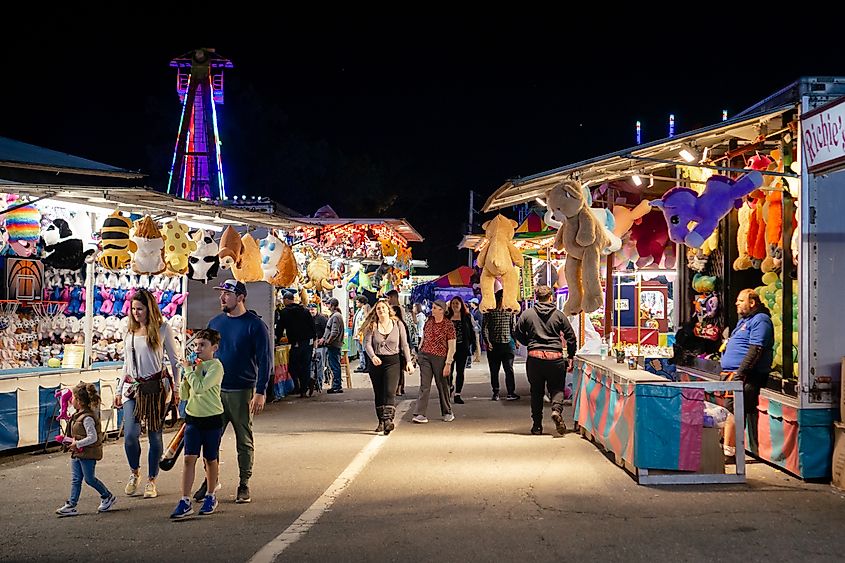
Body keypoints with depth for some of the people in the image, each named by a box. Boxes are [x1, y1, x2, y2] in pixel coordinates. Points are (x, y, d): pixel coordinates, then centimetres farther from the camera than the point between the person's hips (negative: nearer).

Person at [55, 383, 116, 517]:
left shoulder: (87, 418, -23)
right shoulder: (78, 415, 8)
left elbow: (92, 438, -26)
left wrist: (77, 444, -22)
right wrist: (73, 442, 9)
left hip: (88, 454, -9)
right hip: (77, 453, 9)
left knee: (90, 479, 2)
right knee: (75, 479, 8)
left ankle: (108, 497, 20)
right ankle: (71, 506, 9)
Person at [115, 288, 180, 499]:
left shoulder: (162, 329, 0)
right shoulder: (129, 333, 11)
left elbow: (174, 361, 3)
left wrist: (176, 388, -2)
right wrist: (119, 390, 17)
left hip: (156, 386, -3)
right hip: (132, 387, 3)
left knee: (155, 435, 1)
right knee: (130, 435, -10)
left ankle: (151, 481, 14)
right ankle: (134, 472, 15)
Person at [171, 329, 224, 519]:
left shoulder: (216, 366, -11)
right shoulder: (195, 366, 8)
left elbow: (199, 387, -24)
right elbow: (184, 395, 9)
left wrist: (189, 370, -13)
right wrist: (185, 376, -5)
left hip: (212, 418, -4)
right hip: (193, 417, 5)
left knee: (210, 459, 9)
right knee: (189, 458, -3)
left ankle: (211, 496, 27)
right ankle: (185, 502, -3)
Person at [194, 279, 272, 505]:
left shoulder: (255, 325, -7)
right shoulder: (215, 323, 9)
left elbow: (264, 359, -8)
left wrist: (260, 392, -14)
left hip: (242, 392, -4)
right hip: (215, 391, 4)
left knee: (244, 441, 5)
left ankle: (244, 486, 14)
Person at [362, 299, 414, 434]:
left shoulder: (398, 325, 6)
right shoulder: (372, 326, 4)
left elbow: (404, 345, 9)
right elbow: (367, 344, -6)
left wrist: (408, 361, 1)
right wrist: (372, 356, -24)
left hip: (393, 361, -2)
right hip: (376, 362, 2)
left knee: (389, 392, -15)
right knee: (378, 394, 7)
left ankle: (388, 420, -24)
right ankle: (381, 421, 15)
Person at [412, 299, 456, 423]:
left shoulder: (448, 325, -8)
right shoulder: (429, 321, 6)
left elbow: (451, 347, -9)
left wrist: (448, 363, -13)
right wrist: (419, 353, 17)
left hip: (440, 358, -3)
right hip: (425, 356, 3)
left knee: (442, 386, 9)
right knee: (424, 386, -4)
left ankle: (447, 413, 25)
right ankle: (419, 414, -8)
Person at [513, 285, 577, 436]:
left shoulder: (527, 314, 3)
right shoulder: (559, 315, 3)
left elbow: (518, 334, 6)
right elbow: (571, 337, 4)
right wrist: (571, 357, 13)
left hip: (534, 357, 1)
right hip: (555, 357, 0)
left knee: (536, 391, 12)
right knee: (557, 388, 11)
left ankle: (537, 425, 12)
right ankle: (557, 410, -19)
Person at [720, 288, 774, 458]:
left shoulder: (760, 320, -9)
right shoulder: (744, 320, 23)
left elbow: (756, 350, -19)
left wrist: (739, 373, -24)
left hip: (746, 376, -11)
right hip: (736, 374, 11)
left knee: (731, 410, -16)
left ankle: (728, 450, -18)